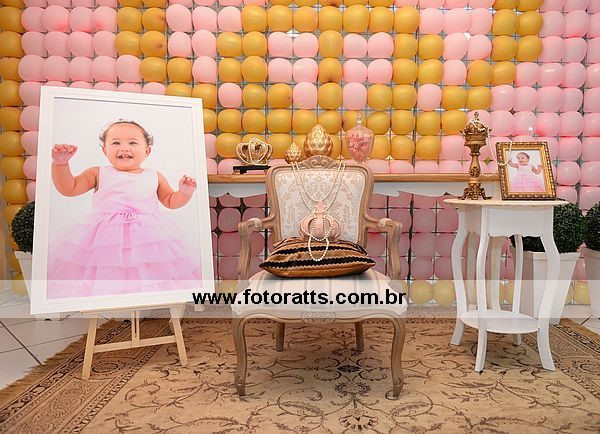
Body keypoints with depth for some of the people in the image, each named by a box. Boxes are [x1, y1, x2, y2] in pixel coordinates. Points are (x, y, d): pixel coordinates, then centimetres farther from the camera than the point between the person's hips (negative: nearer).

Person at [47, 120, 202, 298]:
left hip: (148, 237, 1)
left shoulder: (155, 177, 13)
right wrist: (60, 163, -2)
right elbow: (68, 189, 11)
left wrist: (185, 192, 3)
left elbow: (170, 201, 22)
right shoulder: (98, 173, 10)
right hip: (104, 236, 0)